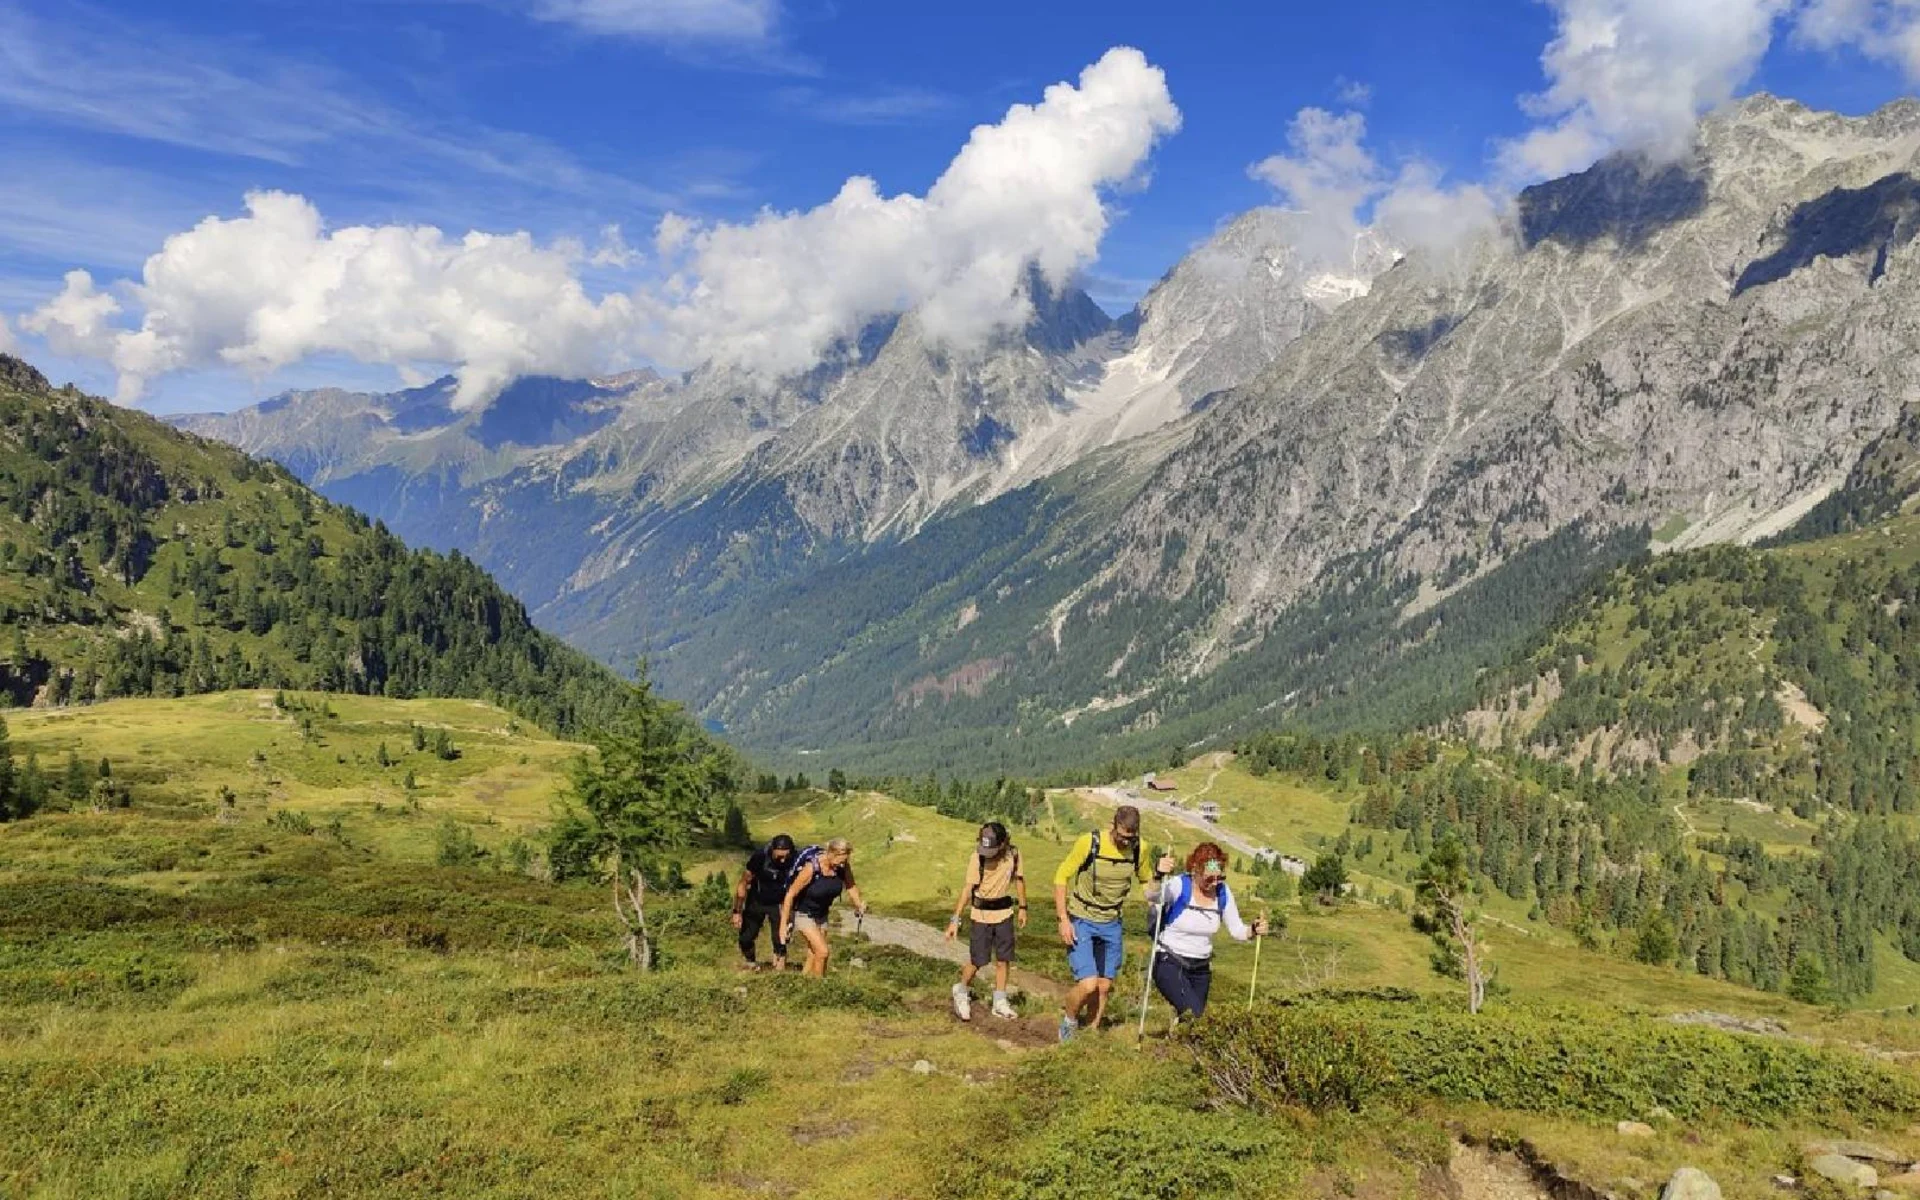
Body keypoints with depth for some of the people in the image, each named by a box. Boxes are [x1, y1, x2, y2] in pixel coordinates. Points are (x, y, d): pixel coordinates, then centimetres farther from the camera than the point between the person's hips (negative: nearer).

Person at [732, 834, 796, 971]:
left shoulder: (794, 860, -26)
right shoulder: (759, 856, -27)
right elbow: (743, 883, -15)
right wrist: (737, 912, -11)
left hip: (778, 904, 0)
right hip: (756, 902, 1)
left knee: (780, 940, -13)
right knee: (746, 938, 2)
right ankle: (751, 965, 28)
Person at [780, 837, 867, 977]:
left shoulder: (843, 866, -15)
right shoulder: (811, 868, -30)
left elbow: (850, 886, 4)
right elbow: (790, 895, -23)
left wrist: (859, 904, -11)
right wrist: (784, 924, -20)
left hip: (821, 915, 6)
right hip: (803, 913, -6)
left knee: (813, 955, 11)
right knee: (823, 952, -15)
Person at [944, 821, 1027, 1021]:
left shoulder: (1013, 854, -9)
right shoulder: (977, 858, -19)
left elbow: (1019, 879, 8)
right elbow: (967, 889, -18)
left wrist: (1023, 907, 12)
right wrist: (955, 919, -21)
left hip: (1004, 914, 3)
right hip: (981, 915, -3)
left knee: (1003, 959, 6)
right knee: (977, 961, -1)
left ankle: (1000, 1003, 17)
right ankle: (962, 992, 23)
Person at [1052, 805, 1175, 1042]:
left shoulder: (1139, 848, -8)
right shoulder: (1088, 843, -21)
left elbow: (1145, 879, 8)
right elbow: (1061, 877, -12)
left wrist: (1159, 872, -15)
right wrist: (1063, 920, -16)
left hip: (1111, 924, 5)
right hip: (1080, 922, -4)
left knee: (1104, 986, 11)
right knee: (1088, 984, -15)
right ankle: (1070, 1020, 14)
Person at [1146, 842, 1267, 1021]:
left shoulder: (1223, 892, -3)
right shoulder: (1179, 886, -17)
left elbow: (1237, 930, 3)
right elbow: (1151, 896, -35)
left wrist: (1254, 930, -19)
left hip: (1201, 968, 6)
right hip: (1169, 963, -5)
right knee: (1193, 1014, -26)